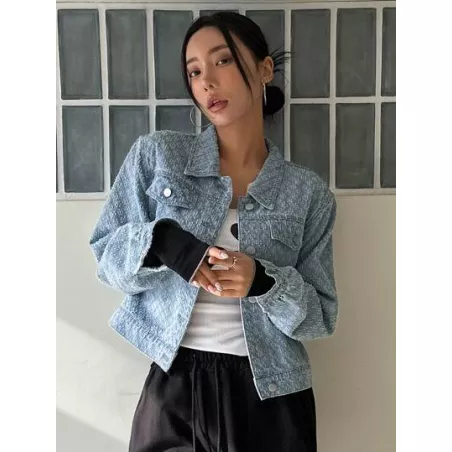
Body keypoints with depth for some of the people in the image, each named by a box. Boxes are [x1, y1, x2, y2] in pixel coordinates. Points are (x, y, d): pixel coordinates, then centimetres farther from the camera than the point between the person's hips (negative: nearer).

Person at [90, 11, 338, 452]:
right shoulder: (155, 155, -3)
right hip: (175, 385, 0)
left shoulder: (308, 191, -3)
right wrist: (162, 241, -21)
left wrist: (265, 282, -21)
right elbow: (105, 257, -1)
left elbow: (321, 317, -2)